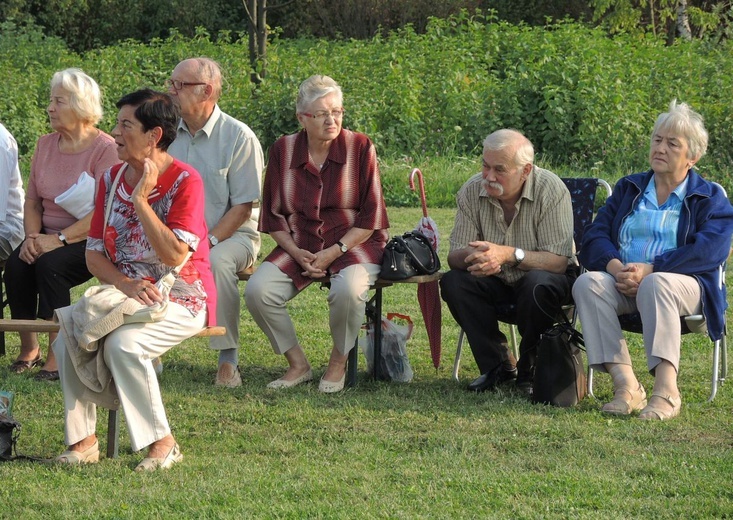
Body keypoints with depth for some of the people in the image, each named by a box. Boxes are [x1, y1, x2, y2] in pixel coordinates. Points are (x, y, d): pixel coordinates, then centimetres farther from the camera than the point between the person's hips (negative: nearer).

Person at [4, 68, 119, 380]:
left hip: (87, 240, -6)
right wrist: (32, 236, -7)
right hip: (49, 238, 6)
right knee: (16, 264, -24)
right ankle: (28, 348, -13)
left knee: (50, 265, -32)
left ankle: (57, 354, -24)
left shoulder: (106, 149, -10)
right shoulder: (46, 145, 10)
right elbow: (32, 200, 13)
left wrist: (59, 239, -23)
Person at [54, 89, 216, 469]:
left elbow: (175, 256, -22)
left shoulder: (184, 181, -12)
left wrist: (141, 200, -20)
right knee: (67, 337, -20)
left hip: (180, 300, -6)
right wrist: (126, 284, -14)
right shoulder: (112, 179, 8)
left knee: (123, 344, -32)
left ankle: (162, 443, -18)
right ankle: (83, 440, -12)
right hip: (125, 295, 6)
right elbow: (94, 253, 6)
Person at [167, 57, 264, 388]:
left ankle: (228, 359, -25)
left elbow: (243, 207, -10)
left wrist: (207, 242, -22)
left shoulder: (239, 137, -7)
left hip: (232, 235, -3)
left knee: (217, 262, -37)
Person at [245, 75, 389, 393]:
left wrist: (334, 252, -15)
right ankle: (298, 365, -5)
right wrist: (296, 253, -9)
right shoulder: (283, 150, 4)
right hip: (299, 246, 3)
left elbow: (371, 216, -5)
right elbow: (273, 215, 8)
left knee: (348, 290, -36)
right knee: (257, 290, -22)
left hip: (353, 245, -3)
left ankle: (338, 363, -9)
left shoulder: (360, 147, -4)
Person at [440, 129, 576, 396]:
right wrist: (474, 256, -38)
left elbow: (558, 261, -27)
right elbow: (455, 256, -13)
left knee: (538, 285, -37)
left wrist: (509, 254, -42)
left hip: (545, 277, -4)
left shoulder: (551, 190, -21)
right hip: (497, 284, 4)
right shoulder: (472, 191, -11)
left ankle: (530, 369, -13)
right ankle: (498, 365, -10)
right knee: (452, 282, -23)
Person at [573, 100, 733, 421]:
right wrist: (615, 267, -15)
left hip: (683, 284, -4)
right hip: (623, 284, 4)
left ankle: (666, 391, -46)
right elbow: (594, 239, 10)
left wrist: (648, 269, -21)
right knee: (588, 283, -29)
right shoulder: (628, 189, 23)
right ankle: (626, 386, -39)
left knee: (656, 283, -39)